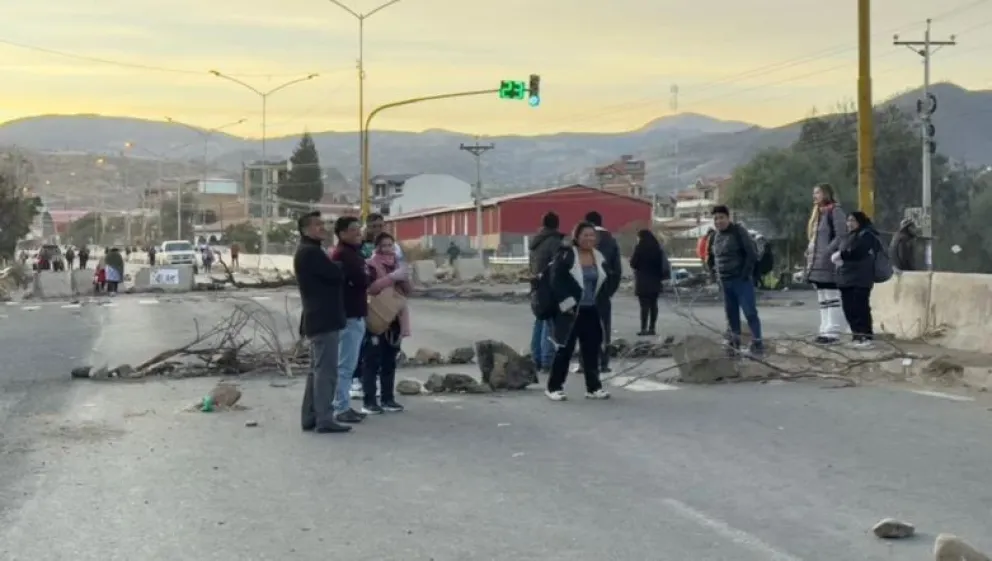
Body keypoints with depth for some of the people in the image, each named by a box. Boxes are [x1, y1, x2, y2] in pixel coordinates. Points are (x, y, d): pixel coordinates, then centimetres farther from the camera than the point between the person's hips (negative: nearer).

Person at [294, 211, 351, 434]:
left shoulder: (307, 252, 19)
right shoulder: (311, 252, -15)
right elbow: (338, 276, -17)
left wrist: (334, 267, 1)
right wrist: (338, 267, 4)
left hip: (317, 318, 11)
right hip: (324, 319, -11)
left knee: (317, 370, 13)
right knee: (326, 370, -9)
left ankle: (310, 417, 16)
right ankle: (324, 419, -8)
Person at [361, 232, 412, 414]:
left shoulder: (396, 264, 17)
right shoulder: (370, 265, -4)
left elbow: (408, 291, 13)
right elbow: (370, 288, -20)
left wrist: (404, 279, -7)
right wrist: (392, 277, -24)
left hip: (394, 319, 6)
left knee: (389, 362, 9)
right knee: (372, 361, -7)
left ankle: (388, 399, 14)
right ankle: (368, 401, -6)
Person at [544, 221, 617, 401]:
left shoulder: (600, 258, 9)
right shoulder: (565, 256, -9)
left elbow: (609, 280, 17)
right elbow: (557, 282, -13)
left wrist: (600, 302, 7)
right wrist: (568, 303, -17)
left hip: (592, 312, 6)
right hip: (571, 311, -6)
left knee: (592, 350, 9)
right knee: (565, 350, -3)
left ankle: (594, 387, 17)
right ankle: (554, 387, 4)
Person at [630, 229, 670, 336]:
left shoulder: (640, 248, -11)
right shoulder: (657, 248, 8)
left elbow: (633, 264, -8)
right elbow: (662, 264, 12)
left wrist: (631, 259, 11)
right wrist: (659, 276, 16)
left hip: (643, 281, -6)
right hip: (655, 280, 6)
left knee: (644, 305, -7)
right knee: (653, 304, 9)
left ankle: (644, 328, -11)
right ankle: (652, 328, 10)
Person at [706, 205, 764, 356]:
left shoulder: (738, 231, -10)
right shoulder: (715, 236, 10)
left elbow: (752, 253, -14)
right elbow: (710, 256, 27)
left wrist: (746, 273, -16)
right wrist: (715, 271, 14)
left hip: (741, 280, -7)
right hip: (725, 282, 7)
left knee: (750, 312, -8)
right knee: (731, 313, 10)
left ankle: (757, 343, -5)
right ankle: (734, 343, 17)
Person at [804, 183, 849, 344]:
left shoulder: (835, 211, -8)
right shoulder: (816, 213, 21)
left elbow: (841, 236, -15)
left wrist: (827, 252, -21)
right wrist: (809, 252, 13)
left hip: (829, 263, -10)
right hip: (816, 264, 10)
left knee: (832, 298, -8)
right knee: (823, 300, 10)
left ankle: (833, 332, -9)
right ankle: (826, 330, 13)